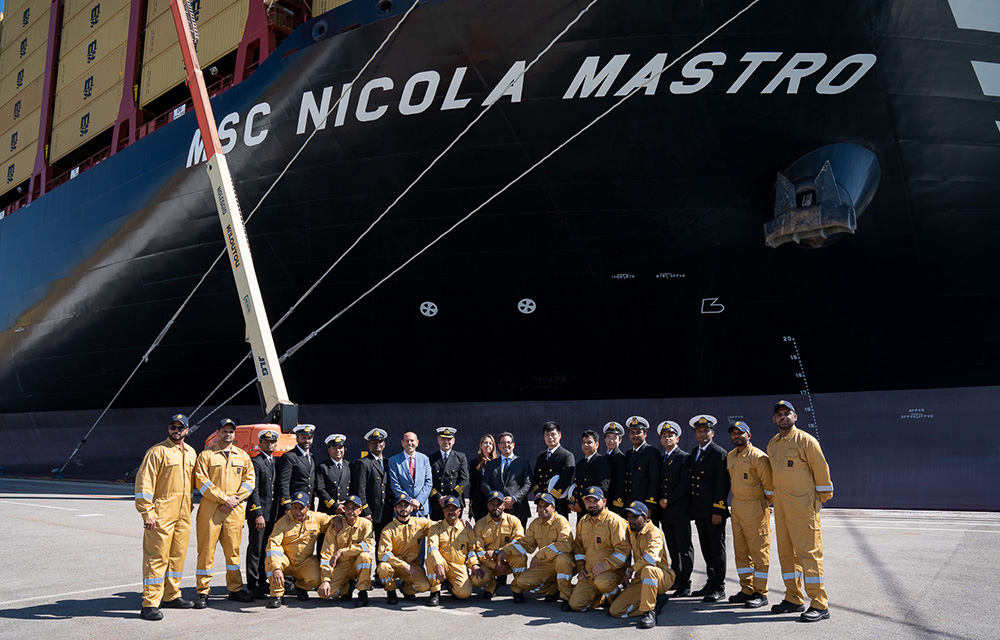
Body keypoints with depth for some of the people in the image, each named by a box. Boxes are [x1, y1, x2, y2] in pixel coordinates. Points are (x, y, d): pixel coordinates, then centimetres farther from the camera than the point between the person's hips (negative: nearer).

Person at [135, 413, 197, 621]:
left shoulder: (190, 453, 13)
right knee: (157, 557, -5)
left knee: (178, 556, 13)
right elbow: (144, 482, -13)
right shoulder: (157, 451, -9)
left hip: (183, 515, 7)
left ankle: (171, 596, 25)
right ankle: (149, 604, 0)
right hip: (161, 515, -7)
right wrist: (147, 513, -17)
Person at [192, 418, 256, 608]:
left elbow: (249, 480, 8)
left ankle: (235, 589, 18)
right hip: (210, 509, -3)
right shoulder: (206, 455, 3)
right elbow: (201, 481, -6)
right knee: (206, 548, -1)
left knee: (233, 549, 9)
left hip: (235, 510, 3)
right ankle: (202, 592, 8)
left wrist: (235, 499, -6)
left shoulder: (243, 456, 13)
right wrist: (224, 499, -11)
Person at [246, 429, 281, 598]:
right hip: (258, 512, -7)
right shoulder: (255, 462, -5)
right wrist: (258, 514, -16)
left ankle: (263, 582, 21)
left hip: (273, 514, 7)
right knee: (256, 549, -2)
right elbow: (253, 490, -11)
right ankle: (253, 585, 5)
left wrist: (281, 512, 13)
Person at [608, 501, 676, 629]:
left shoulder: (653, 533, -14)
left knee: (648, 569, -42)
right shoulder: (630, 532, 10)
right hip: (640, 579, 7)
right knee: (614, 611, -9)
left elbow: (651, 557, -32)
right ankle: (656, 601, 3)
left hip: (663, 577, -7)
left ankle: (649, 612, -27)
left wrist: (632, 569, -18)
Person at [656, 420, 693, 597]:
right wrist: (659, 501, 4)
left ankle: (685, 584, 4)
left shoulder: (684, 458, -5)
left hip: (680, 511, -7)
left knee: (685, 549, -2)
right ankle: (676, 579, 24)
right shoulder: (660, 459, 16)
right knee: (672, 548, 14)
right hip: (665, 512, 7)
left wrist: (668, 500, -14)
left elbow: (685, 484, -13)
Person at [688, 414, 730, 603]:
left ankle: (719, 588, 5)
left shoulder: (719, 453, -7)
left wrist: (718, 510, -16)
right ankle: (711, 582, 23)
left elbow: (722, 484, -12)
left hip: (714, 511, -7)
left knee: (717, 548, -1)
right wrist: (693, 508, 12)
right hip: (699, 510, 7)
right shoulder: (694, 453, 15)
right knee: (706, 548, 13)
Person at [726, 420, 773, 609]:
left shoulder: (758, 457, -12)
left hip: (755, 509, -8)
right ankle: (747, 590, 20)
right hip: (736, 507, 8)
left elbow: (769, 484, -9)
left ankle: (761, 593, 6)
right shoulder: (730, 457, 12)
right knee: (741, 550, 11)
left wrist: (763, 502, 1)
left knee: (759, 551, -2)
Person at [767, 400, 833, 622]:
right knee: (786, 552, 11)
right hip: (780, 508, 7)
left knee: (808, 552, -6)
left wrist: (822, 497, 0)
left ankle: (820, 605, -1)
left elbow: (821, 470, -5)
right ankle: (794, 599, 21)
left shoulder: (805, 440, -9)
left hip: (803, 507, -7)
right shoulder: (772, 444, 12)